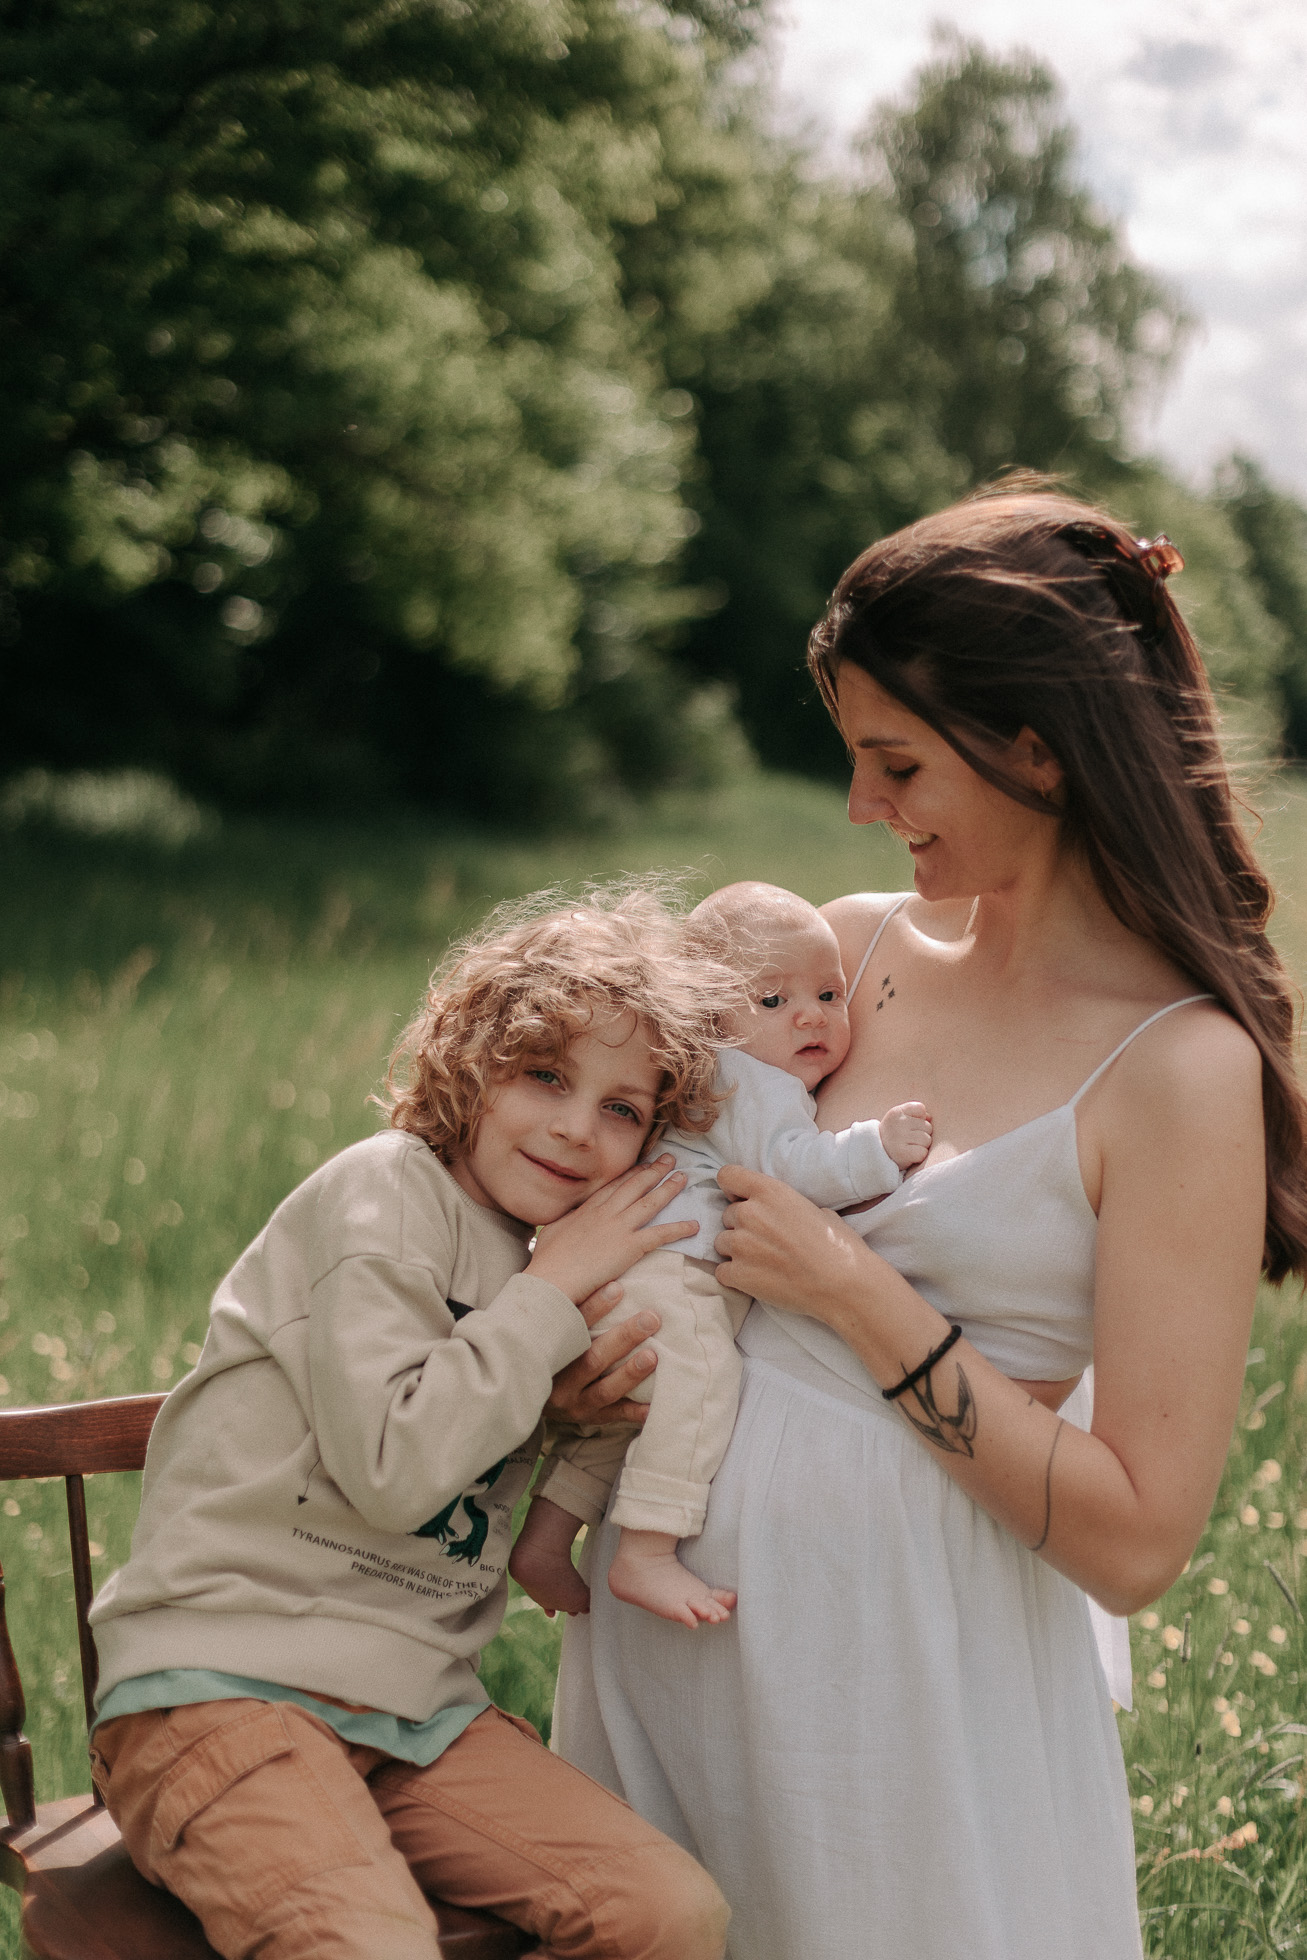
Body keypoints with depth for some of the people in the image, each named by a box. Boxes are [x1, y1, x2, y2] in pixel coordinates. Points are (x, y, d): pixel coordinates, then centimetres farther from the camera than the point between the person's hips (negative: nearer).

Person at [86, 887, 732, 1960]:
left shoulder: (536, 1278, 15)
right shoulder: (381, 1194, -8)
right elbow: (392, 1469, -20)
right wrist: (552, 1295, -11)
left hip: (414, 1708, 7)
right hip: (227, 1682, -7)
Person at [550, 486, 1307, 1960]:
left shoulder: (1182, 1069, -15)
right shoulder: (852, 947, 1)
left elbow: (1136, 1539, -18)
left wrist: (857, 1293, -17)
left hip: (908, 1651, -6)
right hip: (670, 1584, 6)